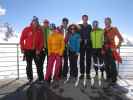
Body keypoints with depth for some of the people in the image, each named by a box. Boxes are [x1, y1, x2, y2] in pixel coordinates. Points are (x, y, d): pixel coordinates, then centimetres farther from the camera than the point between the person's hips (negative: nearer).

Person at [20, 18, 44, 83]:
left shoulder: (40, 31, 2)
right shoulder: (26, 29, -2)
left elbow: (41, 41, 2)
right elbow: (22, 39, 1)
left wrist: (39, 49, -7)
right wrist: (22, 48, -4)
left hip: (36, 50, 1)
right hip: (28, 50, -1)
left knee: (38, 64, -1)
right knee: (29, 65, 7)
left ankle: (41, 79, 6)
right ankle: (30, 78, 18)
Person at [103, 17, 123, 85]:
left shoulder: (114, 29, -3)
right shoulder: (104, 30, 11)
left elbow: (121, 39, -5)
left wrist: (116, 47, -9)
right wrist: (103, 48, 6)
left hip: (111, 50, -5)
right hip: (105, 50, 5)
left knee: (112, 65, -8)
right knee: (106, 65, 10)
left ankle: (113, 80, 0)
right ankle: (108, 77, 23)